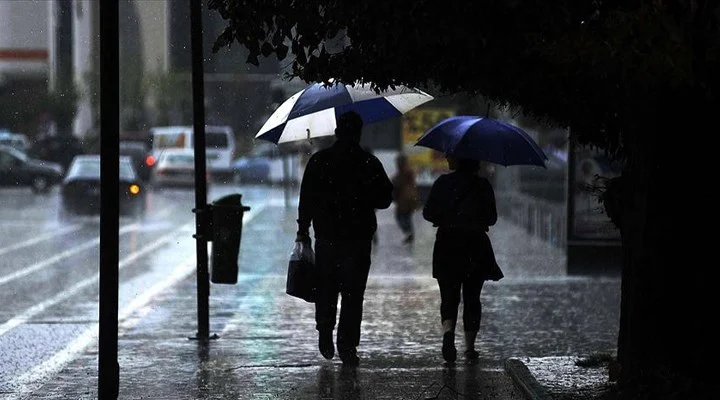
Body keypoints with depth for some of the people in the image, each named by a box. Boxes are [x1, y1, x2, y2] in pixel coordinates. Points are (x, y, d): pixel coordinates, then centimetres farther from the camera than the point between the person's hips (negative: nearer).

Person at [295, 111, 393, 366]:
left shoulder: (318, 161, -1)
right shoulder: (370, 163, -3)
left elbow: (306, 199, 0)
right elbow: (385, 199, 3)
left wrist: (303, 230, 7)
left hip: (326, 237, 1)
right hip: (358, 239, -1)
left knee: (326, 288, 18)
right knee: (353, 293, 2)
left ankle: (325, 333, 13)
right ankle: (347, 346, -2)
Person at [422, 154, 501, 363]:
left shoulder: (443, 182, -5)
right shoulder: (483, 185, -2)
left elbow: (428, 213, -3)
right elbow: (492, 218, 1)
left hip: (447, 245, -1)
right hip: (476, 246, 1)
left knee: (449, 296, 5)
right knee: (472, 298, 11)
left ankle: (448, 331, -23)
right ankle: (470, 347, 12)